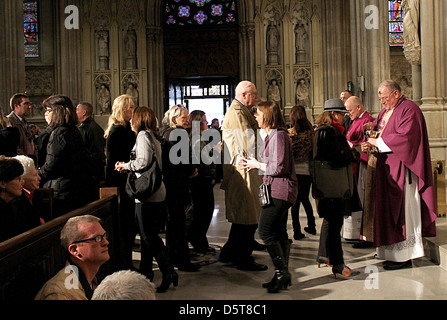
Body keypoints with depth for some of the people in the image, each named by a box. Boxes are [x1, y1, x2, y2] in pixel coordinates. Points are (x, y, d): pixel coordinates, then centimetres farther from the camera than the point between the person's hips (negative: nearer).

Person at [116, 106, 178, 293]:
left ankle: (168, 273, -2)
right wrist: (127, 166, 10)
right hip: (156, 193, 10)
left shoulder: (143, 135, -10)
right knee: (148, 234, 17)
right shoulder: (152, 137, 18)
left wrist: (126, 165, -6)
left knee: (149, 236, -5)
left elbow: (144, 161, -22)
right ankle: (146, 272, 28)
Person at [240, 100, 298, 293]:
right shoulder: (272, 135, 18)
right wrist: (254, 164, 10)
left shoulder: (278, 135, -14)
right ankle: (283, 276, 18)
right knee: (279, 233, 11)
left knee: (265, 231, -10)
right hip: (278, 190, 10)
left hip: (280, 191, -10)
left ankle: (282, 272, -1)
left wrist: (257, 165, -8)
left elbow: (279, 167, -19)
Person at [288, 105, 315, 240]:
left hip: (293, 171, -2)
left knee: (295, 201, 5)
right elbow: (313, 151, 1)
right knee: (305, 199, 20)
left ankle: (297, 231, 6)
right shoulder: (310, 132, -3)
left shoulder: (289, 133, -10)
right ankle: (311, 226, 27)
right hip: (307, 170, 3)